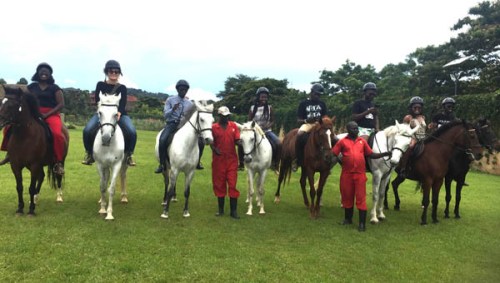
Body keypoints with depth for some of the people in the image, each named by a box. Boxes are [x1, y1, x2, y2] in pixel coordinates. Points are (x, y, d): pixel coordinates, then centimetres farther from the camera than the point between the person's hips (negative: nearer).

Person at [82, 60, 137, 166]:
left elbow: (123, 104, -7)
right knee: (87, 130, -26)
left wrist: (119, 113, -27)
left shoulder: (122, 88, 7)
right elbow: (97, 100, -2)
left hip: (119, 114, 0)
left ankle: (128, 154, -5)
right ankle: (89, 153, -1)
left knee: (132, 132, -28)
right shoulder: (101, 85, 9)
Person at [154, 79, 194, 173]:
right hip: (171, 124, -2)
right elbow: (165, 115, -1)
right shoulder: (170, 100, 6)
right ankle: (162, 164, -17)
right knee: (162, 139, -31)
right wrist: (173, 109, -21)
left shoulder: (190, 103, 12)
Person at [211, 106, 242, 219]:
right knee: (219, 184, 8)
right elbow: (211, 142, 1)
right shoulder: (214, 127, 0)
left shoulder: (233, 126, 5)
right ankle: (221, 209, 22)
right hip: (218, 159, 0)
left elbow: (237, 140, 2)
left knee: (232, 184, -1)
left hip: (232, 160, 0)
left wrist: (240, 142, -20)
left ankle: (234, 211, 6)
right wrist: (214, 149, -18)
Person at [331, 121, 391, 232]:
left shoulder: (362, 141, 6)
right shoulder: (342, 142, 0)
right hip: (346, 174, 0)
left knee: (361, 198, -1)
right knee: (347, 197, 12)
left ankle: (362, 223, 4)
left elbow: (371, 155, 10)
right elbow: (332, 154, -1)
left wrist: (384, 154, -1)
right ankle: (348, 219, 30)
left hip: (360, 174, 0)